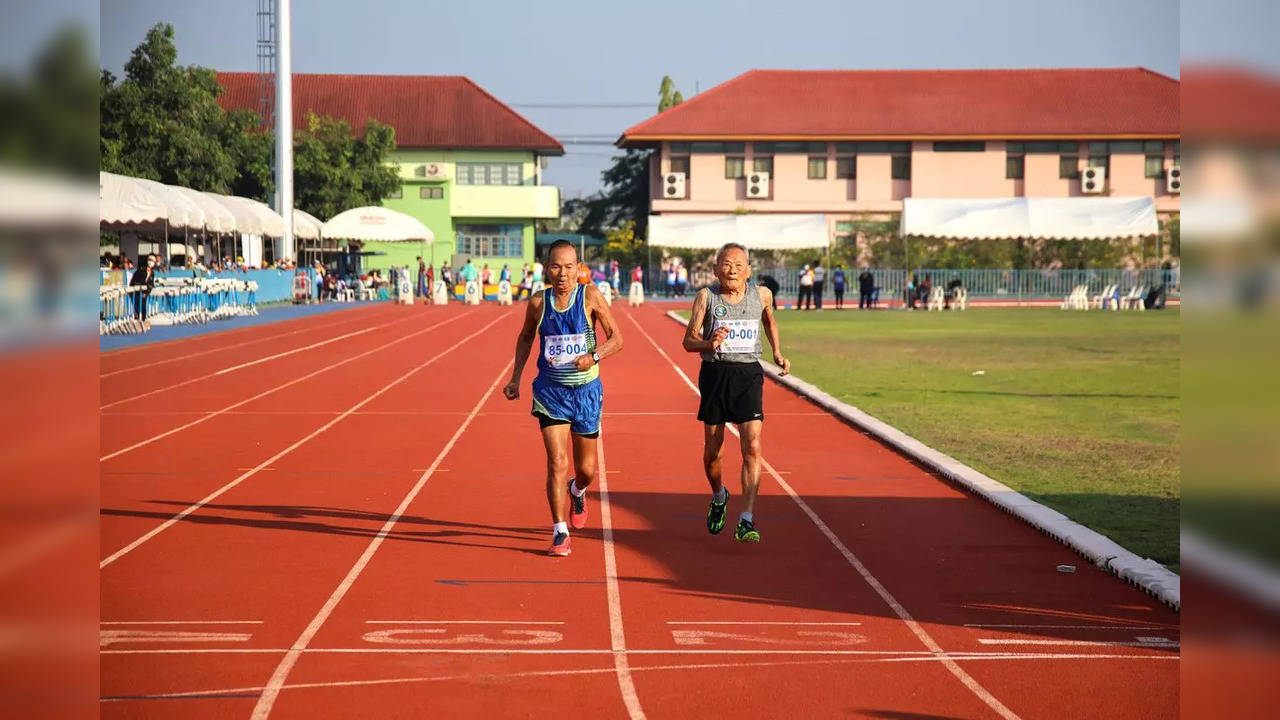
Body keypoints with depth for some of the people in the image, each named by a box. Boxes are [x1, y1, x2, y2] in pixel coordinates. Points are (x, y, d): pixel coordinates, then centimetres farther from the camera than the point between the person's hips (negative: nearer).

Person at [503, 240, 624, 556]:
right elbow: (525, 337, 16)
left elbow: (616, 338, -7)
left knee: (586, 469, 10)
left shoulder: (590, 296, -8)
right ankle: (560, 533, -5)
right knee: (557, 463, -12)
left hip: (586, 390, 0)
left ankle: (577, 491, 47)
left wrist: (594, 356, -25)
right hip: (550, 391, 0)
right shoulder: (538, 302, -3)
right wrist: (515, 378, 11)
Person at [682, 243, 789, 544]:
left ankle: (746, 521, -14)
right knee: (712, 452, 8)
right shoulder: (706, 297, -3)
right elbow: (688, 341, -4)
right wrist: (709, 344, -24)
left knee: (752, 447, -14)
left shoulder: (762, 294, 3)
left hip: (748, 374, 0)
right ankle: (719, 497, 40)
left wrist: (777, 354, 20)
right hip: (715, 373, 0)